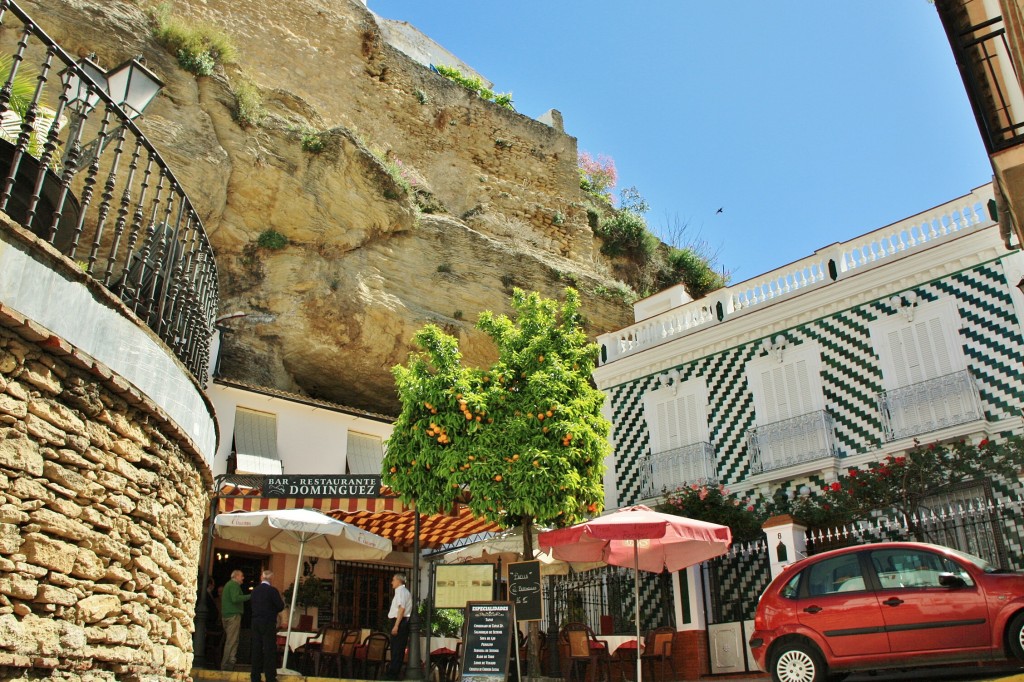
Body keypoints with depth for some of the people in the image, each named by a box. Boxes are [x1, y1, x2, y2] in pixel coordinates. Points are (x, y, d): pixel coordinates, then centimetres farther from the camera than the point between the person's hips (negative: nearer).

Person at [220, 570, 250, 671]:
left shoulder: (228, 584, 22)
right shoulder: (234, 585, -9)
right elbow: (235, 598, -22)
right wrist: (249, 596, -18)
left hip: (226, 615, 10)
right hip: (233, 615, -10)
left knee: (229, 640, 13)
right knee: (232, 641, -9)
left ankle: (224, 665, 16)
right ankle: (227, 665, -10)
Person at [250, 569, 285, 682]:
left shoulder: (255, 590, 4)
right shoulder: (272, 590, -13)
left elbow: (252, 606, 10)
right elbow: (281, 606, -11)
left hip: (256, 623, 6)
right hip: (268, 623, -5)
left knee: (256, 649, 11)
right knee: (269, 650, -1)